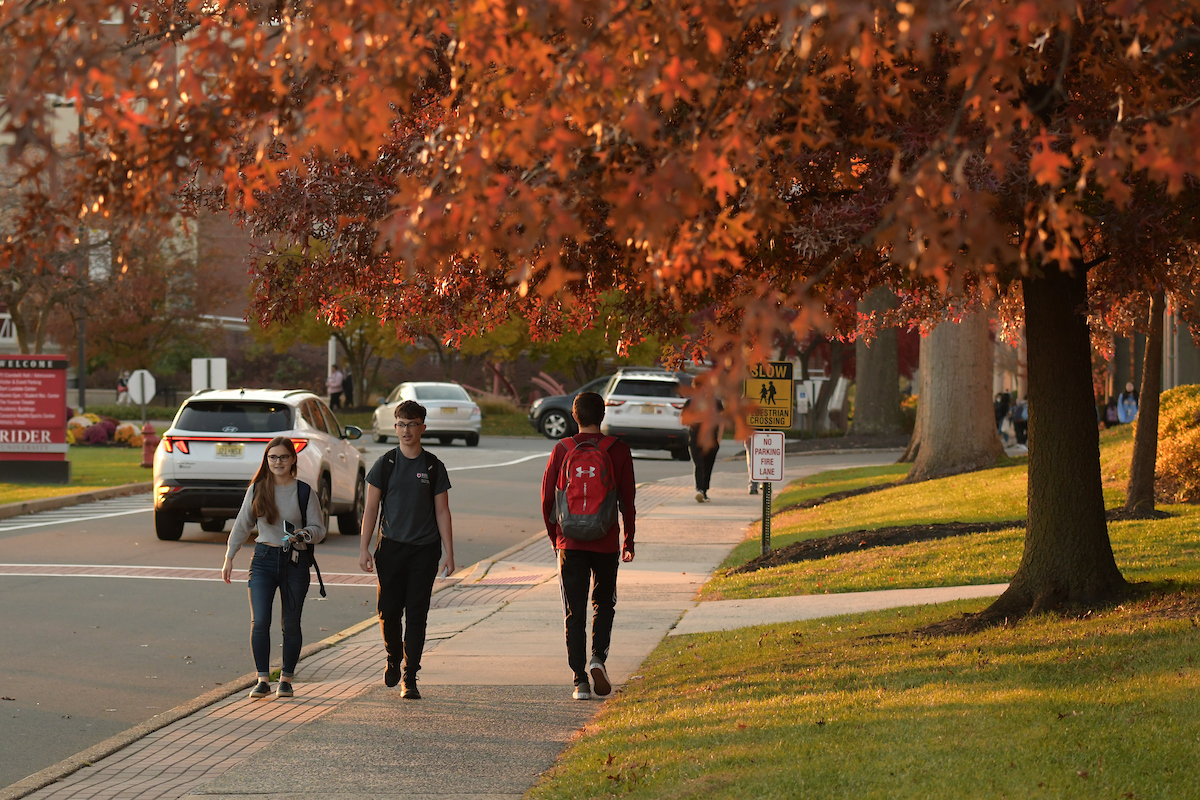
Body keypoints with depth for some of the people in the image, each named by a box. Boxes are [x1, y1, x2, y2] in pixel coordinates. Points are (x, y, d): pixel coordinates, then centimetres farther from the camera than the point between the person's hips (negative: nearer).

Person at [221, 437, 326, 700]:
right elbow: (242, 525, 14)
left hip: (295, 562, -1)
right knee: (260, 621, -10)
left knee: (291, 624, 4)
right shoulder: (257, 490, 6)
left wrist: (304, 534, -20)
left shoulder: (304, 492, 0)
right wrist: (229, 557, 12)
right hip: (264, 559, 1)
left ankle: (286, 678, 18)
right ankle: (263, 679, -3)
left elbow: (319, 529, 1)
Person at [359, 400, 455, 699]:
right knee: (388, 611, 0)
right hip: (391, 547, 0)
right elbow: (371, 508, 5)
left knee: (416, 615, -2)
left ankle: (409, 677, 3)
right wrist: (364, 548, -2)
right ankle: (394, 658, 29)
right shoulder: (385, 464, 4)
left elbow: (442, 511, 5)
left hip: (424, 550, 0)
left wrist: (448, 552, -1)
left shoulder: (434, 467, 4)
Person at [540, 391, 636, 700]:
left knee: (574, 611, 4)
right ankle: (598, 656, -6)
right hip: (606, 542, 0)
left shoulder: (562, 450, -1)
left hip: (570, 543, 0)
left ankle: (580, 679, -1)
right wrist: (629, 540, 11)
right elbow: (627, 498, 1)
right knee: (604, 603, 17)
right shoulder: (618, 450, -2)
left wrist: (554, 537, 16)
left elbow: (547, 498, 2)